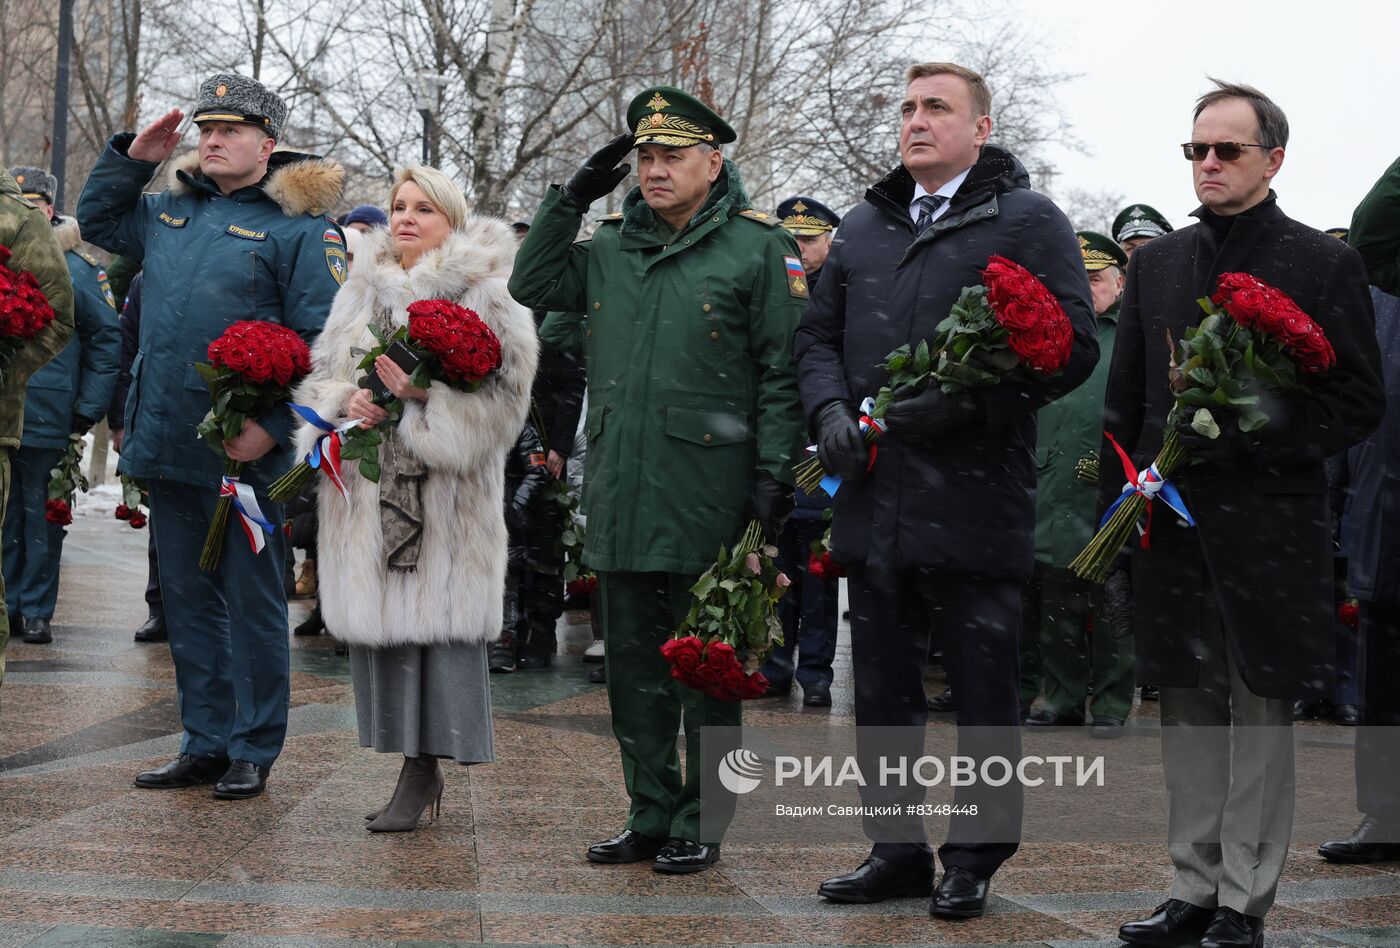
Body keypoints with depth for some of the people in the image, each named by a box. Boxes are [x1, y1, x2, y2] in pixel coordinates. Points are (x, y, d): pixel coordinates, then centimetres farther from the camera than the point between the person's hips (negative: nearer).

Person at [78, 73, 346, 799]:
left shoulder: (301, 228, -6)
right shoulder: (169, 210, 15)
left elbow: (321, 343, -13)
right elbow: (96, 222, 32)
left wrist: (274, 426, -21)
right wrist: (131, 159, 16)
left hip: (244, 449, -7)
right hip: (167, 443, 7)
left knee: (251, 602, 2)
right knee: (187, 599, 12)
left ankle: (253, 751, 11)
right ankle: (204, 743, 21)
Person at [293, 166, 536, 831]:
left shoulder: (483, 296, -2)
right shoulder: (362, 292, 16)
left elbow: (505, 389, -11)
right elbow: (321, 373, 18)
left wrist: (427, 395, -22)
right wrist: (344, 401, -4)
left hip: (446, 489, -5)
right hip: (370, 486, 6)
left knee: (437, 618, -8)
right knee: (382, 618, 5)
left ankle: (425, 766, -2)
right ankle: (417, 766, 14)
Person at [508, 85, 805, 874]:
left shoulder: (759, 246, -2)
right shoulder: (611, 248, 14)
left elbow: (783, 370, -5)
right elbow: (532, 284, 18)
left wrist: (775, 470, -12)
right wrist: (572, 199, 9)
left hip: (708, 502, -5)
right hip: (623, 501, 6)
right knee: (636, 667, 12)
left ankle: (700, 827, 13)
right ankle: (650, 817, 23)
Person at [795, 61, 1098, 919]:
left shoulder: (1028, 221, -3)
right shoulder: (864, 227, 16)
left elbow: (1073, 347, -9)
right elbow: (819, 334, 20)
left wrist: (967, 403, -18)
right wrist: (831, 408, -1)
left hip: (977, 500, -5)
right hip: (874, 498, 6)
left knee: (985, 693, 4)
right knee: (883, 690, 12)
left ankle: (975, 858, 17)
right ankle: (897, 848, 24)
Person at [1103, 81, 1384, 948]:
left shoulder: (1323, 263, -1)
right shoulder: (1157, 264, 12)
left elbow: (1360, 403, -4)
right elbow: (1125, 401, 15)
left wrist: (1253, 430, -16)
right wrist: (1118, 503, 7)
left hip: (1271, 527, -4)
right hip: (1173, 522, 4)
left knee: (1263, 709, 0)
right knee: (1190, 709, 9)